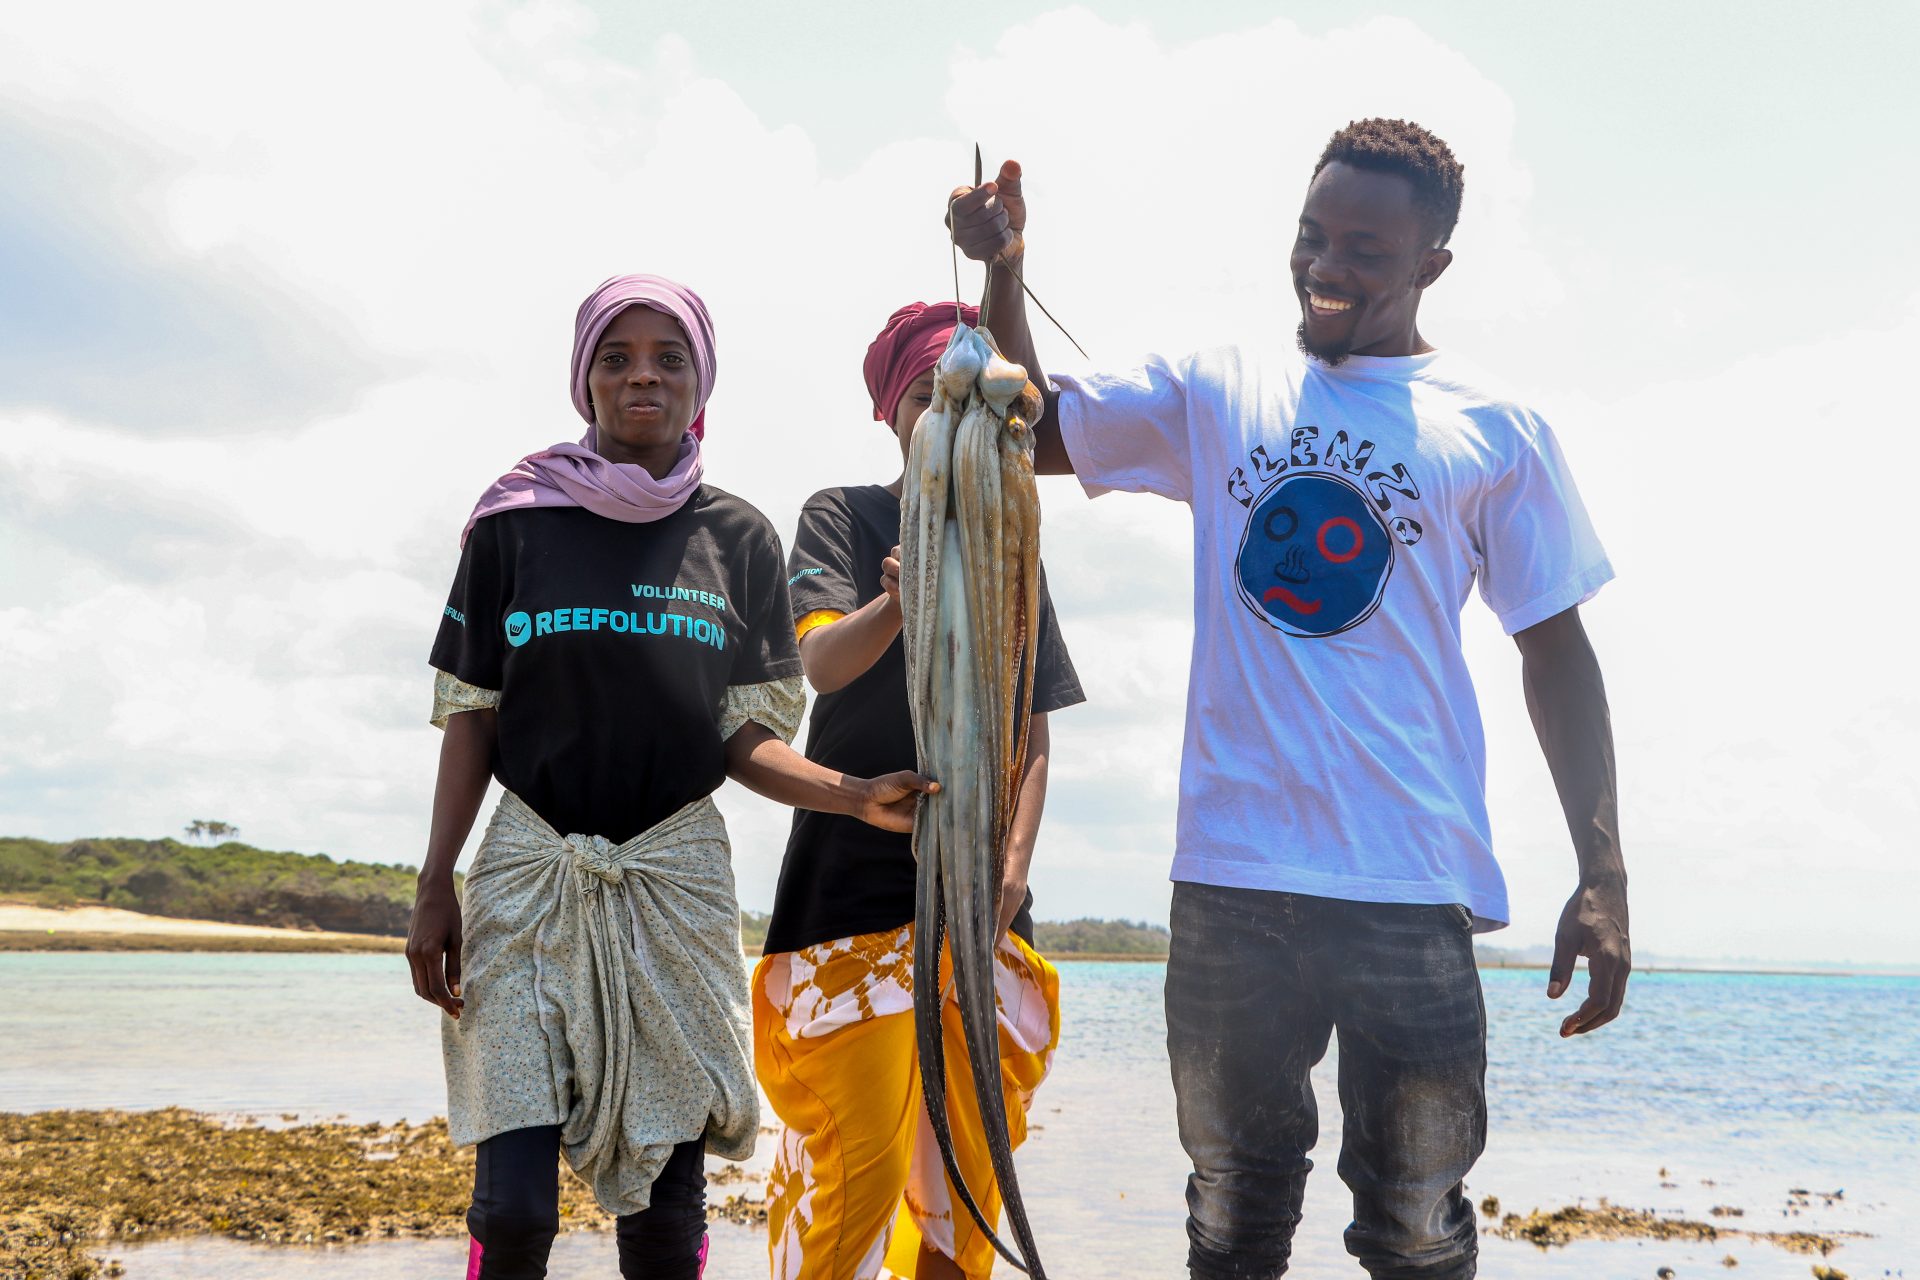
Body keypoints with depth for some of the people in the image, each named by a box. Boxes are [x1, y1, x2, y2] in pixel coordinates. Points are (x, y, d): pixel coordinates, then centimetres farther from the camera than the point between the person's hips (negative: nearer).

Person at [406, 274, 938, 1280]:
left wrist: (856, 797, -12)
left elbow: (744, 737, 5)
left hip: (676, 882, 1)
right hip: (533, 874, -1)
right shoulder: (516, 522, 4)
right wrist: (434, 888, -2)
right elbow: (470, 715, 6)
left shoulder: (738, 539, 7)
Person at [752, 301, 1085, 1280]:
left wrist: (1014, 863, -1)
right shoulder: (844, 518, 4)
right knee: (858, 1163, -12)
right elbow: (822, 663, -15)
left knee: (969, 1171, 3)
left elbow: (1034, 736, 15)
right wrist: (896, 604, -36)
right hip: (857, 881, -4)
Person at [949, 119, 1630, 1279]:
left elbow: (1556, 650, 5)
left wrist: (1604, 874, -2)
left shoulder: (1497, 432, 4)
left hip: (1415, 886, -2)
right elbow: (1034, 432, 15)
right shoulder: (1219, 393, 10)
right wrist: (1004, 278, -1)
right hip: (1231, 876, 2)